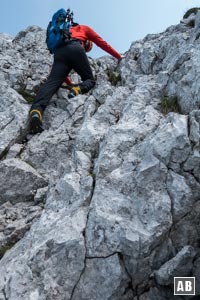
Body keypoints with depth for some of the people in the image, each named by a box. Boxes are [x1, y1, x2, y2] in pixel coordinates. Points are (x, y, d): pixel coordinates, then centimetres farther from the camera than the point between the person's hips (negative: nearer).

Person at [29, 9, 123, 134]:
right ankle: (78, 89, -25)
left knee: (52, 82, -15)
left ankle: (36, 110, -43)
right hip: (75, 49, -3)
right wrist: (119, 56, 43)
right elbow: (102, 43, 33)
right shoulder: (85, 28, 37)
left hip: (59, 52, 3)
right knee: (90, 79, 12)